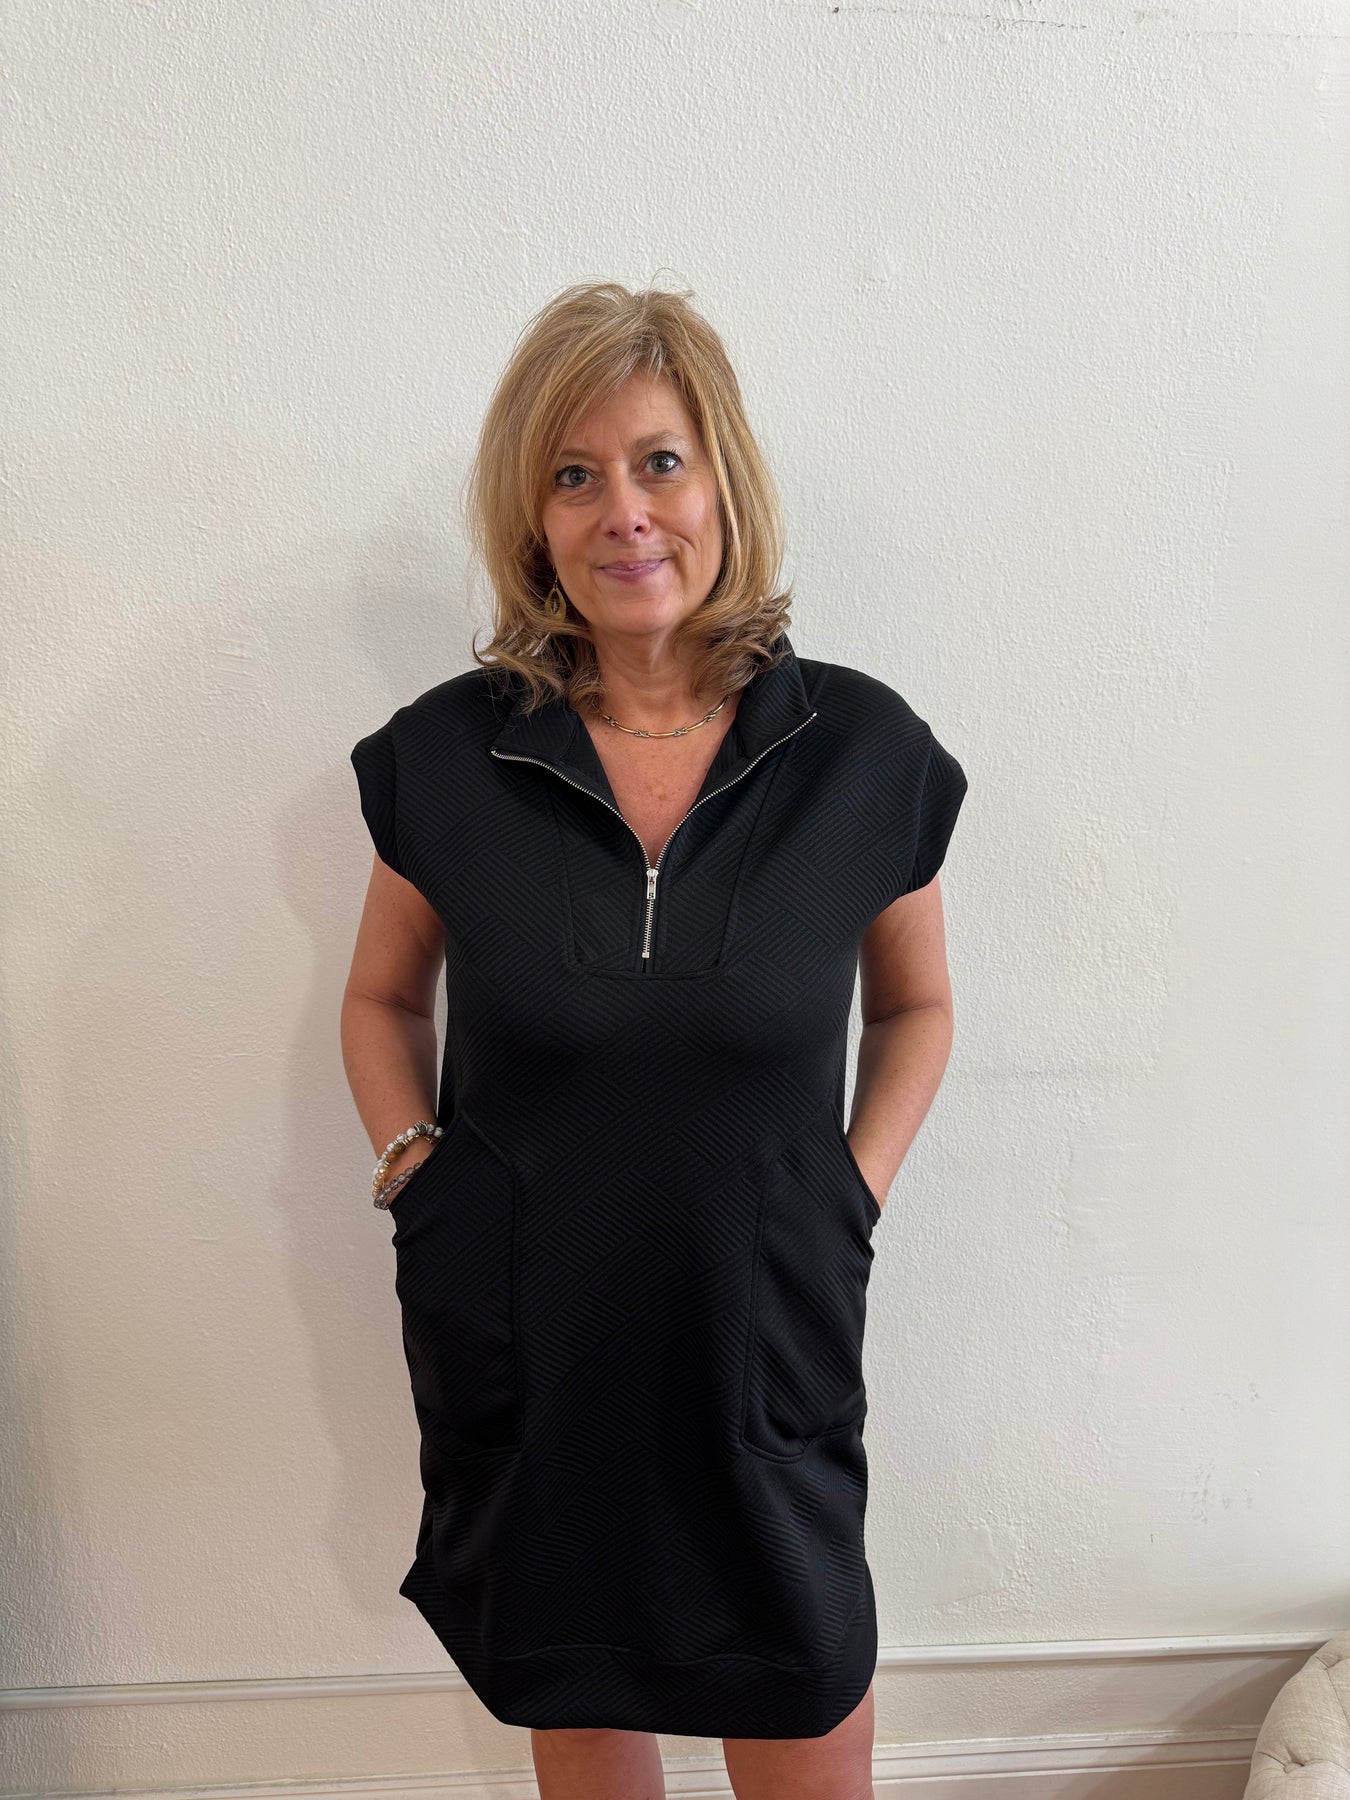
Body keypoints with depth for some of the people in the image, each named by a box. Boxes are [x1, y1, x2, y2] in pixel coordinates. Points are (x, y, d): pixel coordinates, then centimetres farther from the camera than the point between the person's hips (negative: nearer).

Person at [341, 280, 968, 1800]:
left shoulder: (862, 748, -9)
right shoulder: (448, 751, -7)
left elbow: (915, 1004, 6)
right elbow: (382, 1000, 8)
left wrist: (857, 1194, -5)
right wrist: (414, 1168, -7)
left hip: (767, 1318, 0)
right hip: (518, 1322, 1)